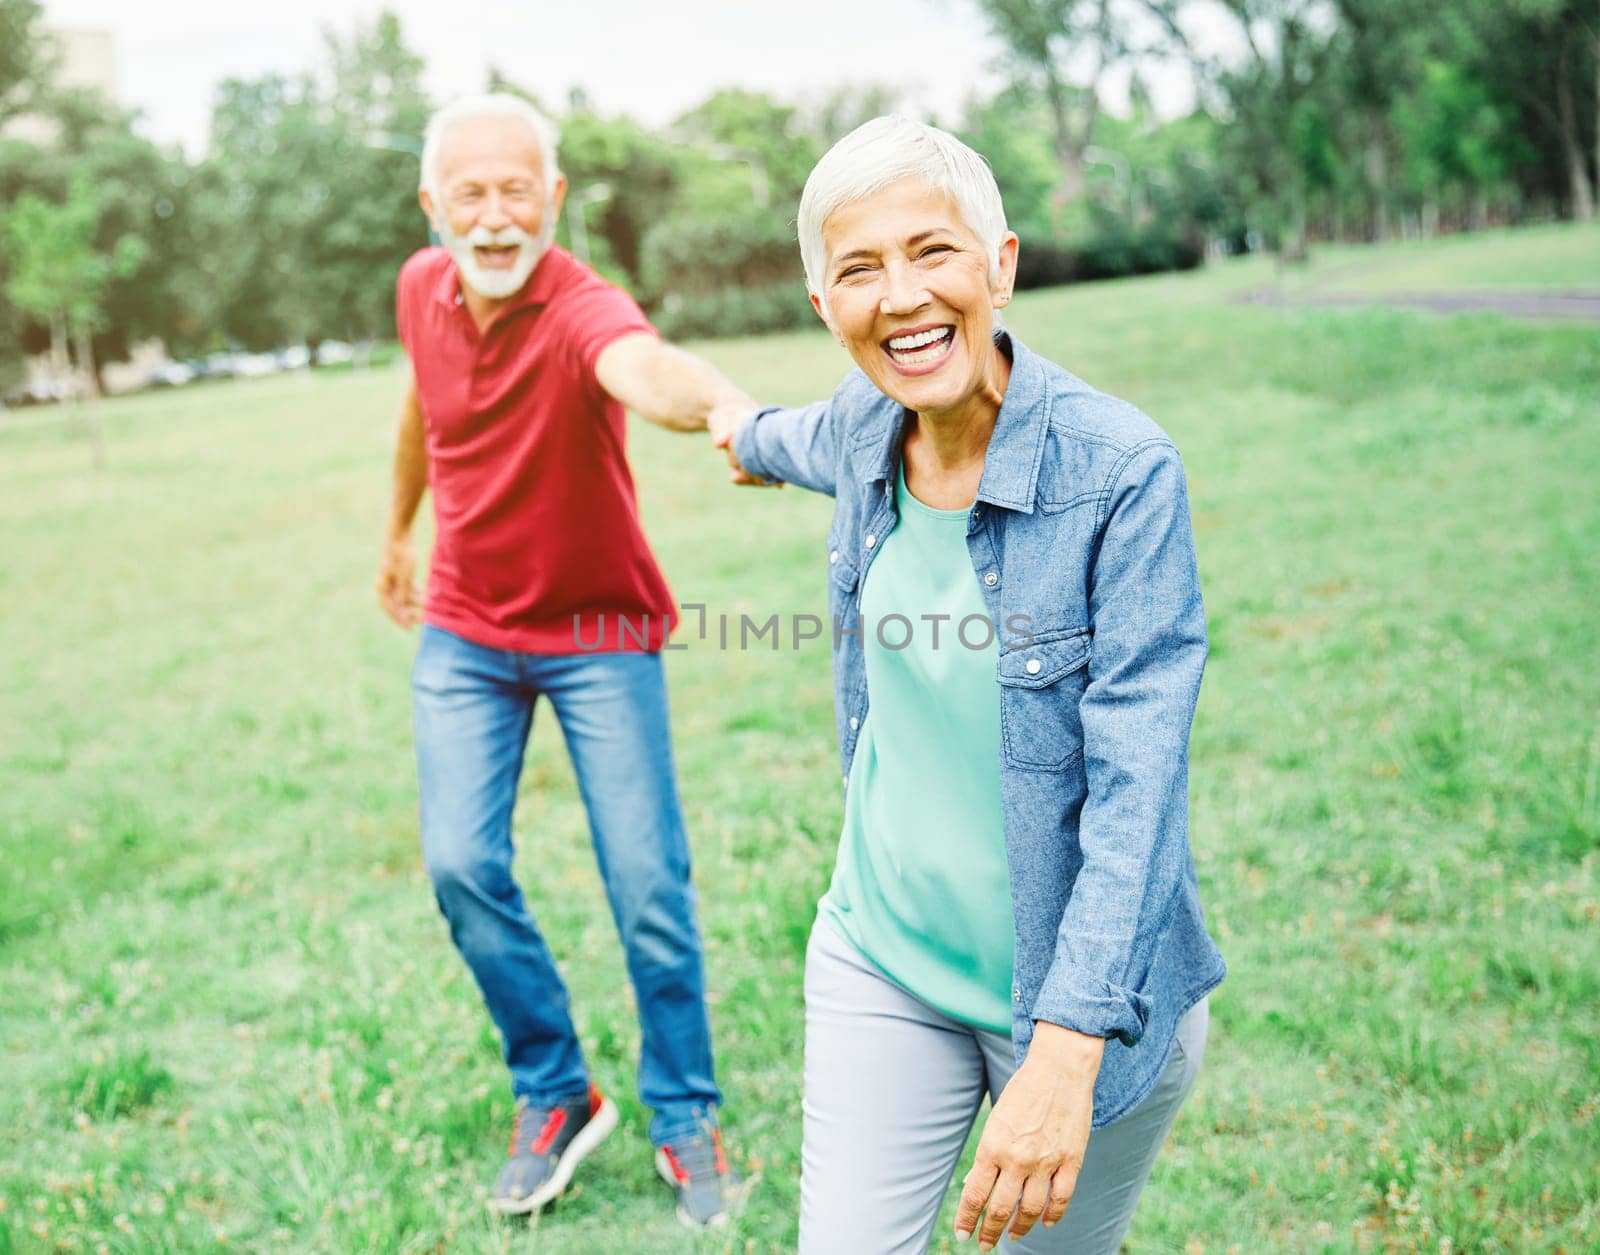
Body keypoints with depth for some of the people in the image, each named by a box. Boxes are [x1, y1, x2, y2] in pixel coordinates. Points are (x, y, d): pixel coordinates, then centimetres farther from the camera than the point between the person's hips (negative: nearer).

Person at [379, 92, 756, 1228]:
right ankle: (555, 1096, 17)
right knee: (462, 865, -5)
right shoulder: (422, 290, -4)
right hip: (464, 631, 5)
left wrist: (721, 403, -72)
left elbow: (646, 366, -50)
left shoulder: (582, 308, -24)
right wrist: (399, 532, 28)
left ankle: (686, 1122, 19)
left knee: (649, 887, -3)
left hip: (599, 633, -4)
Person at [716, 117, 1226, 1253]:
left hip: (1084, 994, -4)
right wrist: (755, 437, 44)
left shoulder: (1123, 474, -21)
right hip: (881, 961, 4)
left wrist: (1065, 1052, -30)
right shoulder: (865, 428, -6)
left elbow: (1136, 785, -23)